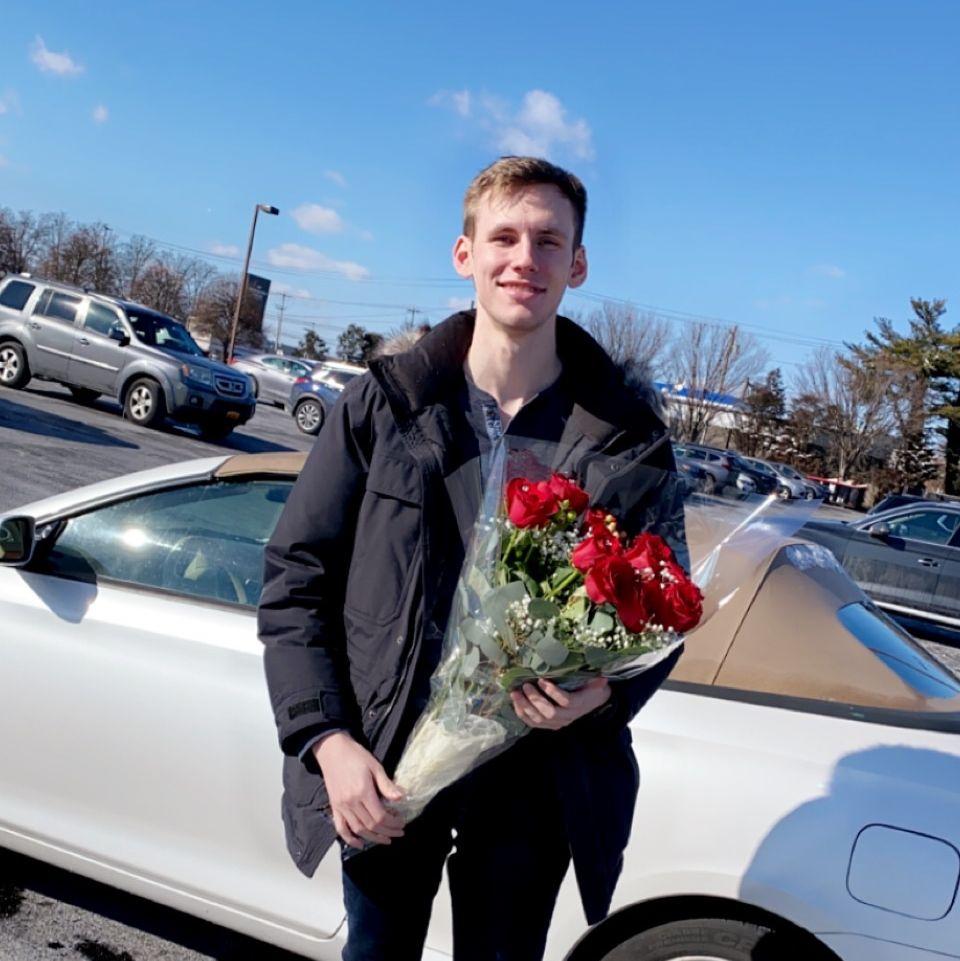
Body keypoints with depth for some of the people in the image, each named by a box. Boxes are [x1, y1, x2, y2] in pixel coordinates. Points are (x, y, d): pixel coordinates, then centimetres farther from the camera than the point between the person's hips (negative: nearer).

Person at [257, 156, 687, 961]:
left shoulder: (627, 438, -4)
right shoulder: (386, 403, -4)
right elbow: (295, 579, -2)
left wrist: (605, 693, -17)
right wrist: (326, 739, -11)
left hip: (535, 778, 0)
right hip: (381, 770, 1)